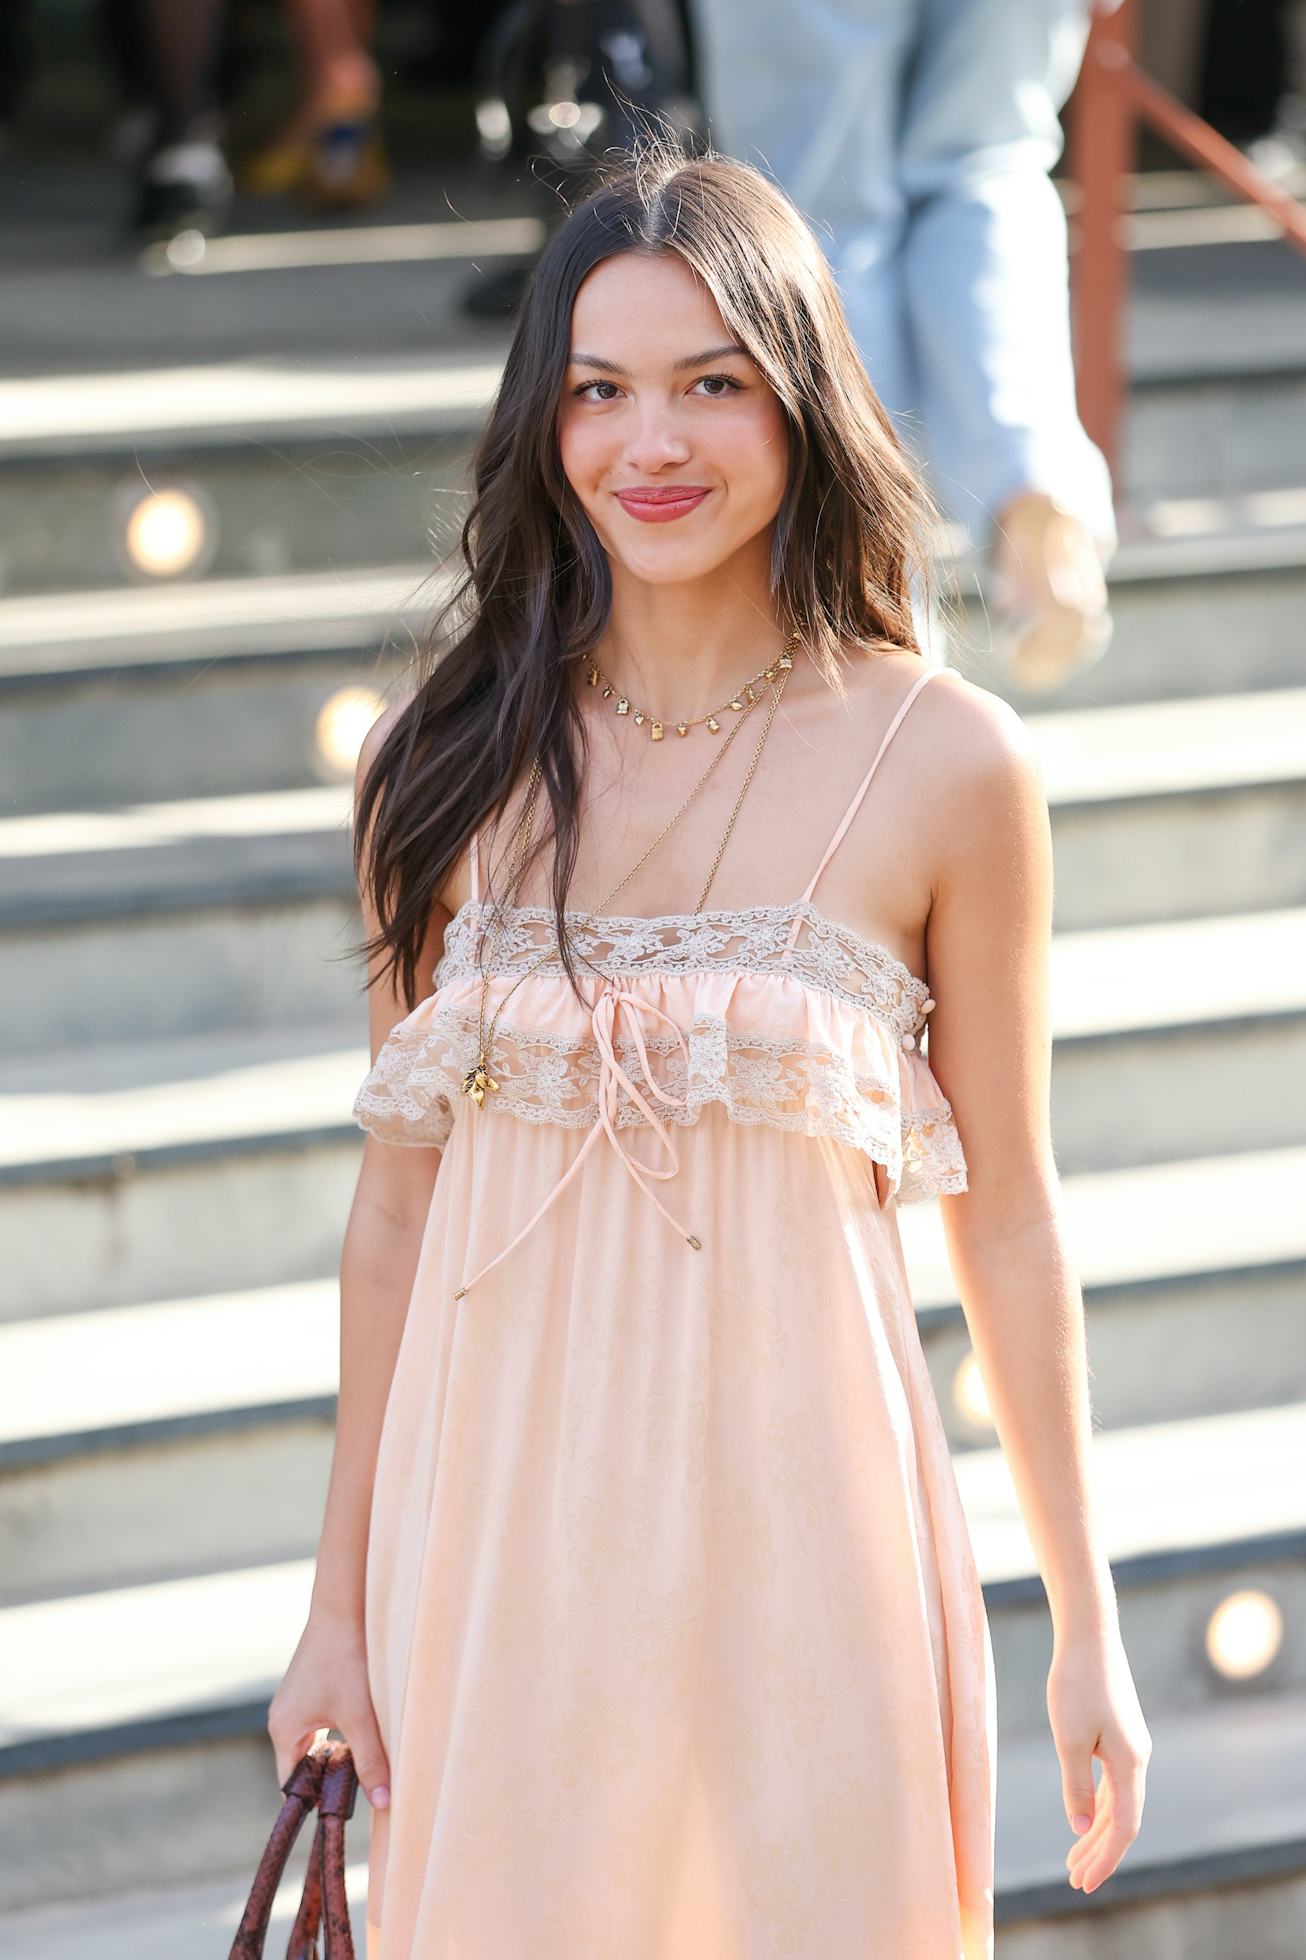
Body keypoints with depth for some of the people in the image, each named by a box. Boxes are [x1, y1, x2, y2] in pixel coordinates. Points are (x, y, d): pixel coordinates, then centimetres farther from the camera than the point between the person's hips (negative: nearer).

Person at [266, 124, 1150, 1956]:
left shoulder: (940, 762, -6)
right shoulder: (448, 761, 0)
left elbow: (1007, 1223, 0)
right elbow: (398, 1200, 5)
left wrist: (1088, 1628, 3)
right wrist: (340, 1600, 7)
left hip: (799, 1516, -2)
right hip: (504, 1520, 2)